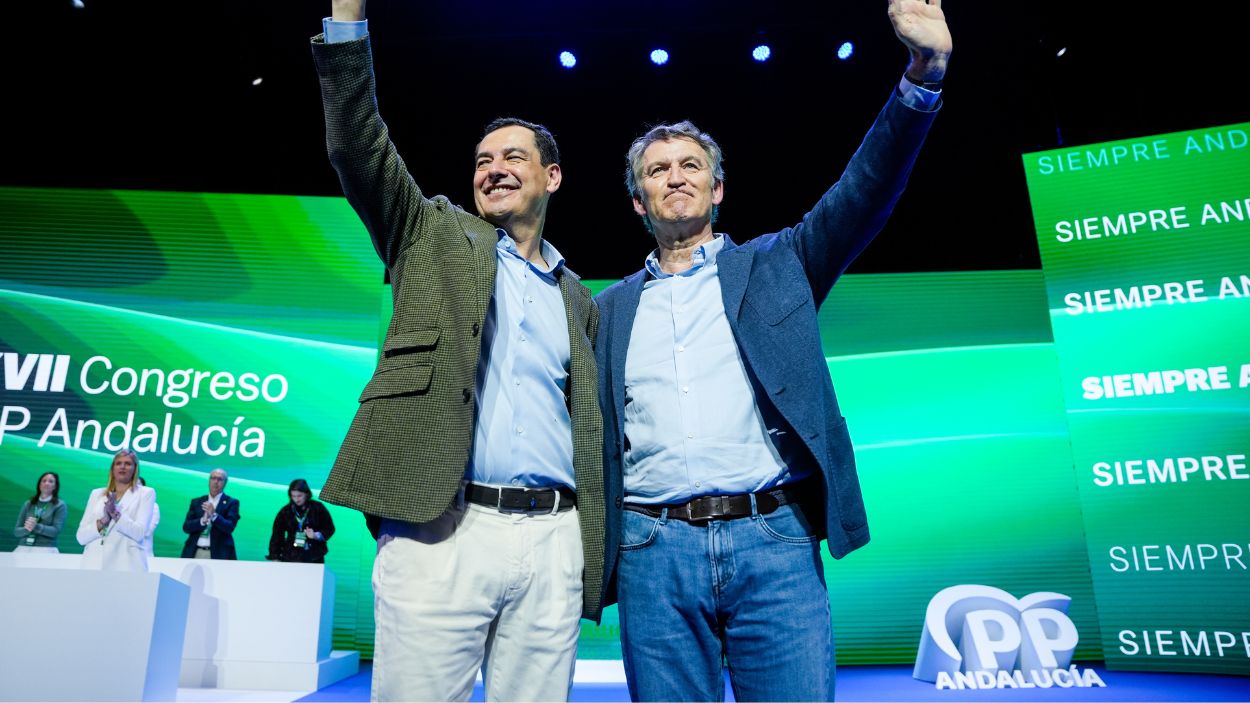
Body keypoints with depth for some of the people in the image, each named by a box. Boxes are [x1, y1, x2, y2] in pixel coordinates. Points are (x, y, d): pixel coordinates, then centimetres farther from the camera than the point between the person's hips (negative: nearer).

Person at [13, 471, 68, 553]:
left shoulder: (60, 505, 5)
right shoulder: (28, 504, 15)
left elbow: (56, 530, -6)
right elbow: (16, 531, 11)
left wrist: (36, 527, -20)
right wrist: (27, 529, -11)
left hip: (46, 550, -3)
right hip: (23, 549, 3)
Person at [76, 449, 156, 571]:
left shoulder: (145, 493, 7)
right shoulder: (97, 494, 17)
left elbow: (139, 533, -6)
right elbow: (81, 536, 9)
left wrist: (115, 513, -18)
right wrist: (103, 521, -9)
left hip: (126, 566, -3)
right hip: (94, 566, 3)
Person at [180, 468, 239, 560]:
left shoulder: (231, 503, 4)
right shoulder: (196, 502, 15)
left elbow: (230, 527, -8)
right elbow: (186, 527, 5)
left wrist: (214, 515, -23)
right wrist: (203, 520, -14)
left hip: (218, 554, -3)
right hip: (195, 553, 3)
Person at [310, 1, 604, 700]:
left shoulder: (579, 301, 19)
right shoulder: (435, 235, 14)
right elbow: (358, 145, 0)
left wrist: (594, 562, 14)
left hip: (552, 540, 3)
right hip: (438, 530, -2)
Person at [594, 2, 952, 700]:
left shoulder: (773, 265, 12)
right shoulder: (612, 308, 15)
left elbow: (864, 194, 0)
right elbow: (596, 432, 15)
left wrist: (925, 72, -12)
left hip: (773, 539, -1)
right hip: (653, 549, 2)